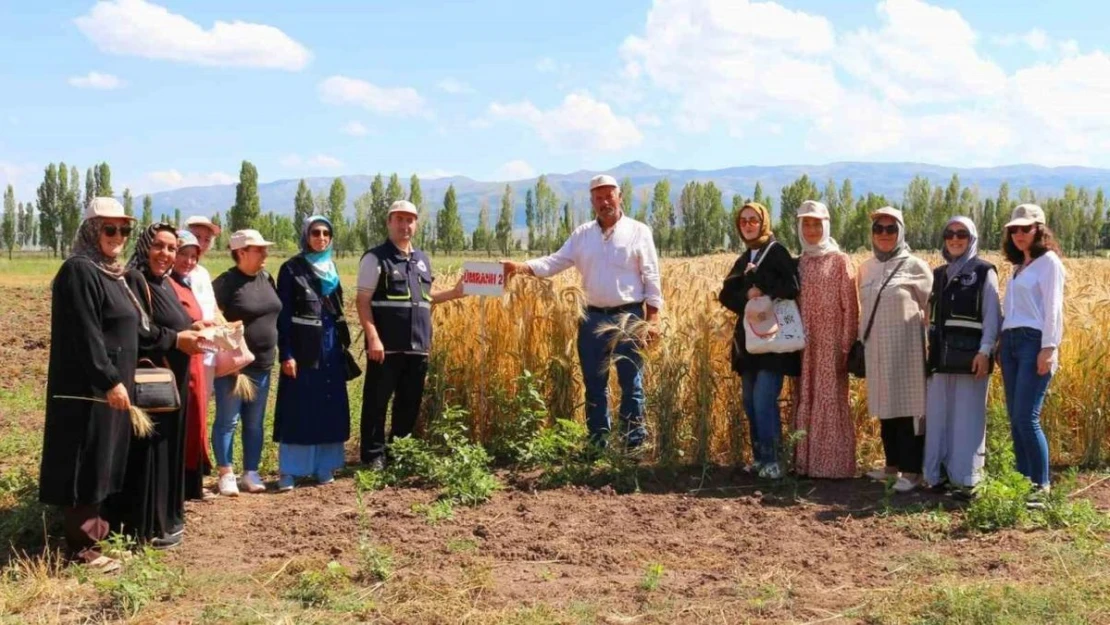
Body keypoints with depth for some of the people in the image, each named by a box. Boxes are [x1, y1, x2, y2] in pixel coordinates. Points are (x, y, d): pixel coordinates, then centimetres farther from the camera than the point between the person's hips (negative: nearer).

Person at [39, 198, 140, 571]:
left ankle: (94, 529, 25)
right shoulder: (79, 271, -16)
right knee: (85, 463, -4)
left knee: (101, 461, 15)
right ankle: (81, 547, 2)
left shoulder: (111, 272, 14)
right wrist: (110, 380, -24)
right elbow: (84, 336, -22)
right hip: (88, 387, -10)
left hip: (109, 383, 10)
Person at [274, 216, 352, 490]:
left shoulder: (331, 268, 13)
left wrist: (342, 346, 13)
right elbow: (283, 315, -8)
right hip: (303, 349, -5)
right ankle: (289, 471, 2)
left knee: (329, 408, 7)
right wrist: (286, 354, -16)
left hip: (331, 348, 6)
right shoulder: (291, 269, -4)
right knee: (298, 409, -4)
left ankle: (324, 467, 16)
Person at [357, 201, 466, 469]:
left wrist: (454, 293, 13)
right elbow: (363, 301, -9)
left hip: (418, 347, 6)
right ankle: (373, 456, 8)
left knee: (409, 403, 12)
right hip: (387, 346, -6)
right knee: (377, 401, -1)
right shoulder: (375, 258, -4)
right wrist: (373, 338, -18)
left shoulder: (423, 260, 17)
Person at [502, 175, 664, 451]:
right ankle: (597, 445, 19)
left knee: (631, 385, 2)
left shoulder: (638, 231, -1)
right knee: (594, 386, 9)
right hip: (593, 318, 4)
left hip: (628, 317, -4)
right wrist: (521, 267, -15)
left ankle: (634, 445, 10)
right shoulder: (582, 234, 9)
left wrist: (652, 318, -9)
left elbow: (651, 278, -2)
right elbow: (556, 261, 2)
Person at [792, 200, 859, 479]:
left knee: (832, 400, -3)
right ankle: (807, 462, 13)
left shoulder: (840, 260, -1)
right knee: (806, 401, 7)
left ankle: (835, 464, 1)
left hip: (831, 342, -5)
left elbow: (850, 306, -5)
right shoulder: (798, 263, 13)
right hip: (804, 343, 5)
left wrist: (847, 346, -11)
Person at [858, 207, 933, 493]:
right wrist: (861, 341, 15)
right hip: (876, 348, 5)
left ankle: (911, 470, 2)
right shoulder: (867, 267, 10)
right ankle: (893, 464, 23)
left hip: (906, 347, -5)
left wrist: (930, 345, -4)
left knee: (908, 406, -3)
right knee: (885, 407, 11)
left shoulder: (915, 266, -5)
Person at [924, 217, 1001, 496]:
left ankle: (965, 477, 2)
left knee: (967, 416, -2)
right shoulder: (939, 274, 16)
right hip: (941, 354, 5)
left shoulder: (984, 272, 1)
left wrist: (985, 351, -15)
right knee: (938, 415, 6)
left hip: (970, 352, -5)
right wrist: (931, 348, 10)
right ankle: (938, 473, 12)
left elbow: (992, 315, -5)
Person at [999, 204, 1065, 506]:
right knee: (1015, 419, 6)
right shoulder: (1018, 266, 20)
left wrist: (1049, 348, -17)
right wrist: (1001, 344, 13)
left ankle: (1041, 487, -4)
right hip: (1010, 342, 8)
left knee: (1027, 418, -12)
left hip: (1034, 342, -8)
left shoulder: (1049, 261, -3)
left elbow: (1053, 308, -10)